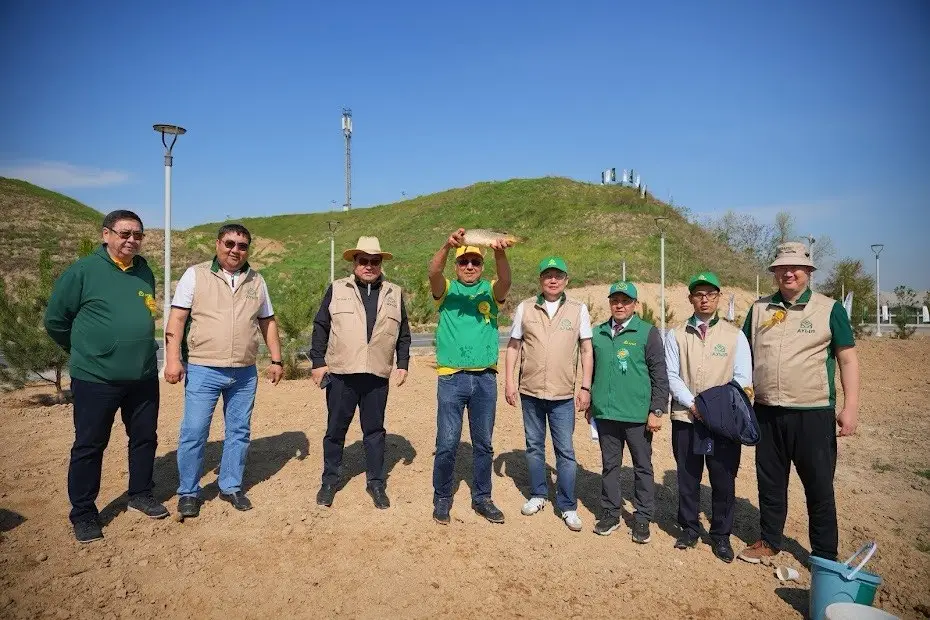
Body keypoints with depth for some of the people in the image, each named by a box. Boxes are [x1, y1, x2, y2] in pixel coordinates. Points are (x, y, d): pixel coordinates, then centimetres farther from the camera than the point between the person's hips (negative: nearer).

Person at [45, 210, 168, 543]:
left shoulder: (145, 271, 6)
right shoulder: (83, 271, -10)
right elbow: (55, 320, -2)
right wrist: (85, 350, 8)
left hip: (144, 377, 5)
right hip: (95, 378, -5)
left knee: (145, 438, 15)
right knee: (89, 445, 7)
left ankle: (141, 494, 33)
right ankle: (83, 513, 21)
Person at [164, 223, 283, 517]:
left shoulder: (257, 281, 9)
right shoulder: (195, 275, -1)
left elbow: (267, 323, 14)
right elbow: (177, 319, -5)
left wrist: (276, 360, 10)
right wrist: (173, 359, -13)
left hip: (245, 373, 3)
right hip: (203, 370, -3)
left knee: (239, 431, 11)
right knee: (193, 432, 1)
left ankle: (231, 487, 26)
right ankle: (188, 492, 19)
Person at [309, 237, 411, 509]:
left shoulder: (394, 293, 9)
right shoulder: (337, 289, 4)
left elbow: (403, 333, 13)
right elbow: (320, 327, 4)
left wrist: (403, 364, 6)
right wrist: (318, 361, -1)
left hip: (377, 376, 1)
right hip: (340, 374, -1)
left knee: (375, 431, 10)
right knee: (335, 430, 10)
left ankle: (376, 483, 23)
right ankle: (329, 480, 27)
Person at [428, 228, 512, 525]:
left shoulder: (490, 291, 7)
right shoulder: (446, 289, 5)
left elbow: (505, 282, -16)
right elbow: (433, 272, -17)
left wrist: (500, 254, -37)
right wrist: (447, 245, -37)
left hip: (485, 378, 2)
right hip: (451, 377, -2)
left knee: (484, 444, 12)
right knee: (447, 444, 2)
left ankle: (482, 498, 28)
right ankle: (442, 499, 21)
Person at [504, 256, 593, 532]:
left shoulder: (579, 309, -1)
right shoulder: (525, 308, 1)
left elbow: (587, 350, 1)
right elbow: (513, 346, 5)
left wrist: (585, 387, -3)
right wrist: (509, 381, 0)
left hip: (563, 395, -1)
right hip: (530, 392, 2)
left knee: (565, 450, 4)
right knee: (534, 446, 14)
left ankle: (568, 506, 18)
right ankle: (538, 495, 31)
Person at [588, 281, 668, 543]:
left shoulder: (648, 333, -4)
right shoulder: (598, 333, 7)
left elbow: (660, 375, -5)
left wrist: (657, 410, -9)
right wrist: (589, 405, 16)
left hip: (638, 415, -3)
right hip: (605, 413, 3)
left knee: (642, 467, 9)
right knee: (610, 465, 13)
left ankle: (642, 519, 22)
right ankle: (610, 513, 26)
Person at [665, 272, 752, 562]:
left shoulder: (734, 335, 3)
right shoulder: (676, 335, 4)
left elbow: (742, 378, -2)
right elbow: (671, 375, 0)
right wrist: (692, 404, -12)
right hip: (685, 418, 1)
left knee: (724, 480, 5)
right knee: (687, 477, 10)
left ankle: (721, 535, 23)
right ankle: (689, 528, 27)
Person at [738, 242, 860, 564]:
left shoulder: (829, 309, -1)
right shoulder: (759, 309, 7)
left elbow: (848, 359, -2)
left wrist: (851, 407, -9)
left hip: (814, 414, -3)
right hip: (767, 413, 3)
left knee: (819, 487, 8)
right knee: (770, 483, 15)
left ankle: (825, 556, 25)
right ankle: (769, 541, 32)